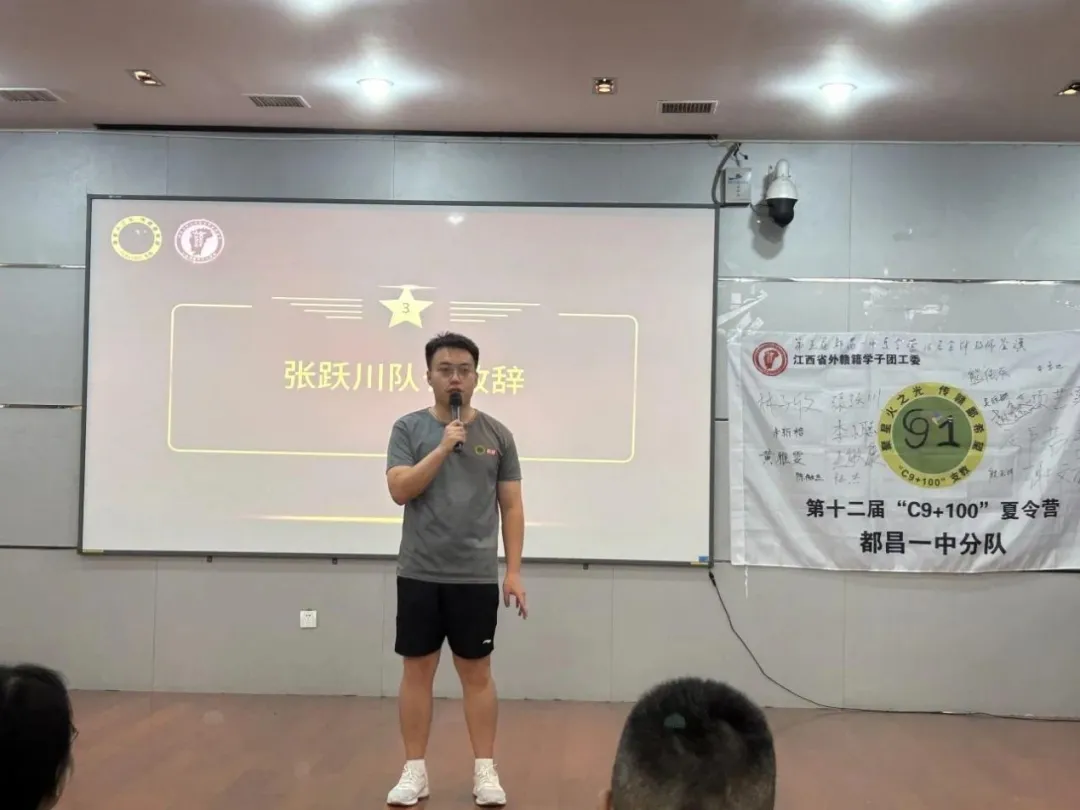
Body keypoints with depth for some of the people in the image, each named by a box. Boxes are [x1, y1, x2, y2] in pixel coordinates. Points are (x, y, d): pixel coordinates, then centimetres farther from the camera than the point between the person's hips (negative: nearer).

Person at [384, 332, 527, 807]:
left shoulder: (497, 435, 3)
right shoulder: (408, 428, 0)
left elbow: (511, 507, 3)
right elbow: (399, 490, -13)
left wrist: (514, 570, -3)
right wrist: (443, 447, -20)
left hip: (477, 576, 0)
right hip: (419, 574, 0)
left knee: (476, 672, 7)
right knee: (417, 669, 7)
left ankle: (485, 770, 16)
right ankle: (415, 770, 17)